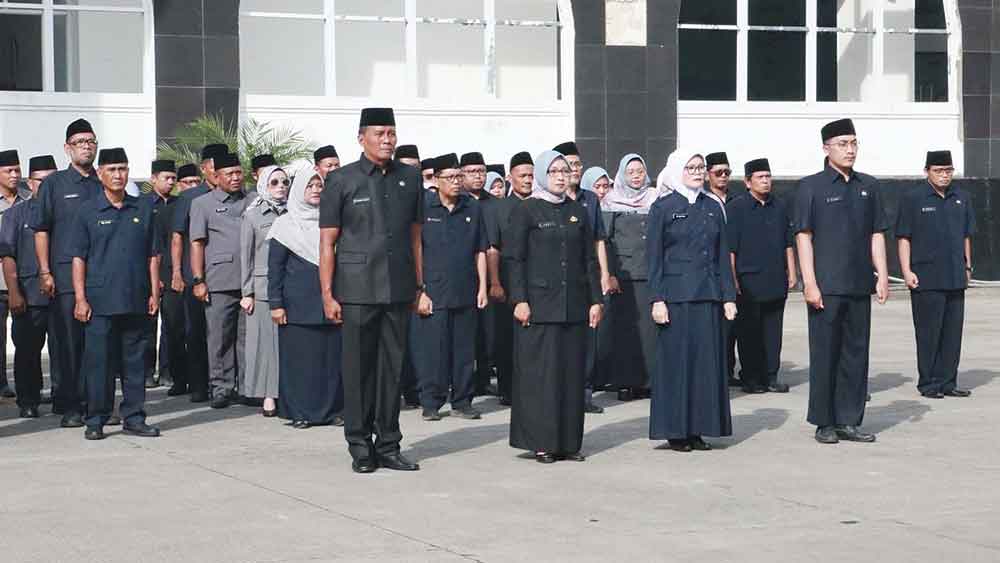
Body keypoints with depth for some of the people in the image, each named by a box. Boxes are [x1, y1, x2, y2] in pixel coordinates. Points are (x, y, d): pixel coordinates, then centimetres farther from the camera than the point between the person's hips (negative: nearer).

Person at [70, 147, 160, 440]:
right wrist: (80, 298, -7)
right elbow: (78, 258, 0)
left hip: (136, 303, 3)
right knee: (98, 361, -1)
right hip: (100, 303, -3)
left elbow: (152, 255, 14)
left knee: (135, 361, 6)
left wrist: (154, 293, 6)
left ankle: (134, 417, 14)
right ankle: (96, 420, 6)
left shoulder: (142, 210, 11)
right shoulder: (88, 211, 2)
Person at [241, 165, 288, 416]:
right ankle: (268, 395, 4)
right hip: (263, 286, -2)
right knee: (266, 338, -1)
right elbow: (245, 255, 4)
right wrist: (247, 292, -1)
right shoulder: (252, 215, 5)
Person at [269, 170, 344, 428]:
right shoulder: (286, 225, 3)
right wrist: (276, 303, -6)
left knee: (332, 355, 0)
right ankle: (300, 412, 3)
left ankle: (331, 409, 7)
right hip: (298, 303, -3)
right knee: (299, 356, -3)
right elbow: (275, 267, 1)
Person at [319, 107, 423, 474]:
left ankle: (388, 446, 15)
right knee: (358, 370, 2)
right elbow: (327, 242, 0)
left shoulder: (410, 178, 10)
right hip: (357, 291, -3)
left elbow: (416, 236, 15)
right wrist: (327, 294, -5)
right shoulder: (341, 180, 0)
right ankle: (360, 447, 11)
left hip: (399, 291, 3)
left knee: (392, 369, 7)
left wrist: (420, 286, 11)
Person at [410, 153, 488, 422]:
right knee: (432, 350, -2)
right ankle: (431, 403, 8)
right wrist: (420, 291, -9)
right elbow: (414, 252, -3)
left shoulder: (472, 208, 8)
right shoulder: (424, 207, -2)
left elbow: (480, 251, 13)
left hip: (465, 293, 3)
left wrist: (482, 286, 6)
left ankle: (462, 401, 17)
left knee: (464, 349, 7)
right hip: (432, 293, -3)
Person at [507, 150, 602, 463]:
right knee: (540, 371, -4)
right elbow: (515, 258, -4)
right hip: (539, 303, -4)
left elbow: (590, 259, 13)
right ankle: (541, 442, 1)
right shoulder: (526, 211, 0)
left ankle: (568, 441, 10)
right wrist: (520, 300, -12)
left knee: (572, 371, 4)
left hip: (574, 305, 4)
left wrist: (595, 299, 6)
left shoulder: (577, 212, 12)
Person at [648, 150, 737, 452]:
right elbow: (654, 258, -3)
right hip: (676, 297, -4)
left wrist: (728, 296, 5)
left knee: (707, 361, 4)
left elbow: (722, 255, 12)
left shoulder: (713, 208, 11)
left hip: (708, 296, 4)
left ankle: (698, 429, 10)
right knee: (676, 361, -1)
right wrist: (656, 300, -10)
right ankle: (675, 431, 6)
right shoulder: (662, 208, -1)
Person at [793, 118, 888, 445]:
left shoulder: (868, 186, 12)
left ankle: (849, 421, 15)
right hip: (826, 286, -5)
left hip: (860, 286, 5)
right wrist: (810, 283, -12)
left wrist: (882, 276, 6)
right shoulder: (811, 187, -2)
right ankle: (824, 423, 9)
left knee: (856, 353, 8)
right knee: (824, 354, 1)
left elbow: (877, 235, 14)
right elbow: (803, 236, -6)